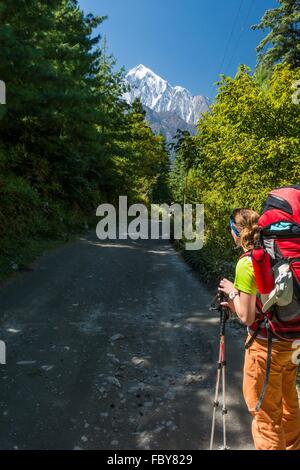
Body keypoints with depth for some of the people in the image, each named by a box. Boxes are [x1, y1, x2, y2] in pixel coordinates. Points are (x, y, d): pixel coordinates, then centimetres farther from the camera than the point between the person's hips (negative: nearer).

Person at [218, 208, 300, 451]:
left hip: (266, 346, -8)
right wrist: (237, 303, 12)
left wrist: (232, 292, -3)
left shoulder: (247, 263, -20)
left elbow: (247, 317, -18)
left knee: (265, 411, 10)